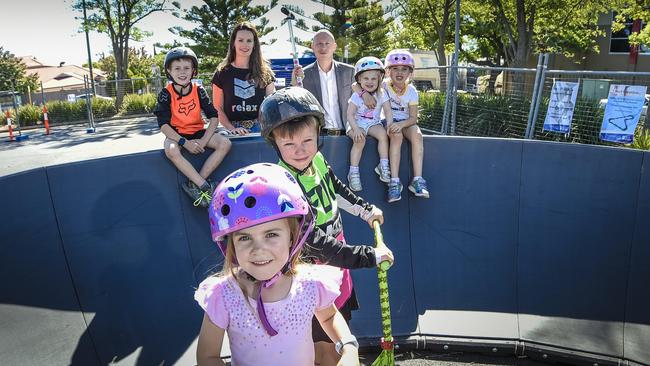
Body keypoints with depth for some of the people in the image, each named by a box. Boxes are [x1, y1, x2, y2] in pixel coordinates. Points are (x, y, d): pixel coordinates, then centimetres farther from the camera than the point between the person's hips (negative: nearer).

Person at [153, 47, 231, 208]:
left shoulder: (198, 90, -3)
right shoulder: (166, 94, -10)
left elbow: (213, 117, -5)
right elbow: (163, 124, -14)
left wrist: (204, 141, -20)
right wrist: (185, 143, -25)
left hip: (198, 132, 3)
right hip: (176, 134, -3)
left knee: (225, 144, -21)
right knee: (171, 151, -37)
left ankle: (194, 183, -23)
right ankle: (206, 187, -32)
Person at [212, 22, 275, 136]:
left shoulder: (265, 72, 12)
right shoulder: (222, 73, 8)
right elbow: (218, 108, 6)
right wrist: (232, 128, -9)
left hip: (259, 127, 1)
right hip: (234, 127, -1)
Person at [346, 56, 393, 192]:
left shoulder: (381, 94, 1)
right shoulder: (356, 96, -8)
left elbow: (388, 111, -2)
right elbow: (350, 114, -13)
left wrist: (390, 124, -20)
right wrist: (356, 129, -28)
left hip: (373, 123, 3)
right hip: (357, 123, -3)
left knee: (383, 133, -27)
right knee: (360, 140, -31)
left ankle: (383, 165, -17)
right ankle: (353, 172, -23)